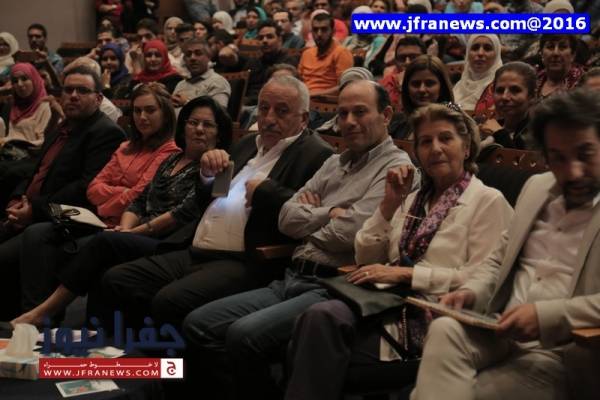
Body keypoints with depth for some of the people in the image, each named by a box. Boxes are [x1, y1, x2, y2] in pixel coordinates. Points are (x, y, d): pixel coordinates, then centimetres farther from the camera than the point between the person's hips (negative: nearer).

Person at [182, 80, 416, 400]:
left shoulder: (395, 167, -5)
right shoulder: (335, 163, 20)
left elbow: (348, 233, -16)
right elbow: (287, 218, 12)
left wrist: (311, 223, 2)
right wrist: (330, 212, -3)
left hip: (331, 287, -8)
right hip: (292, 279, 8)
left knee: (243, 335, -28)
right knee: (197, 325, -3)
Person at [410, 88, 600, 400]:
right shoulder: (536, 187, 14)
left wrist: (545, 315, -23)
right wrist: (471, 292, 1)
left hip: (561, 352, -5)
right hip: (502, 332, 5)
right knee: (444, 330, -26)